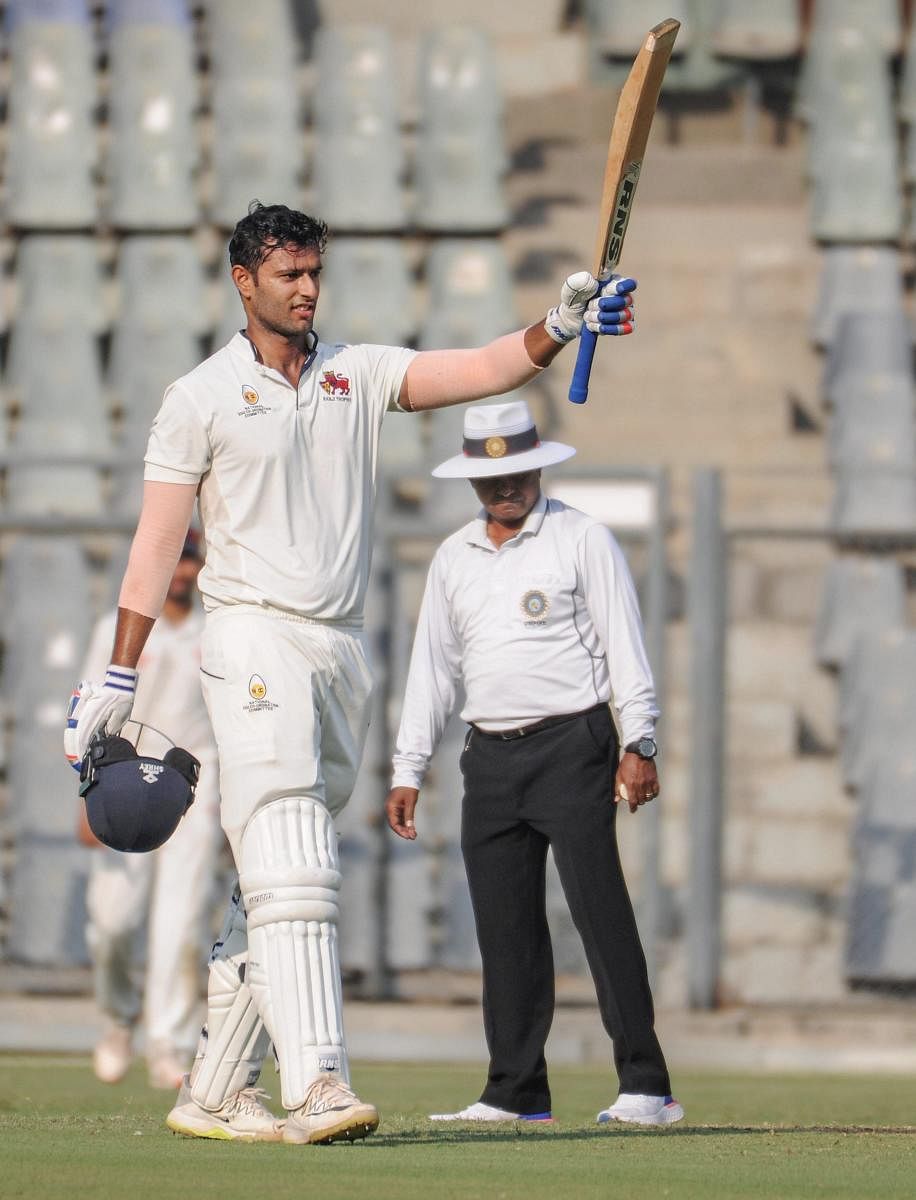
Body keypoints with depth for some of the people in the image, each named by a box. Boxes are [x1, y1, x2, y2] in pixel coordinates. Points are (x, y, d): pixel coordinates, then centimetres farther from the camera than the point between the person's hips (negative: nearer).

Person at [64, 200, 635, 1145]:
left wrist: (558, 328, -17)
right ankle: (317, 1086, -28)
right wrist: (118, 676, -7)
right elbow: (157, 541, -2)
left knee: (276, 885, 7)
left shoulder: (358, 376, 13)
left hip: (342, 647, 5)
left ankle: (212, 1094, 13)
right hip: (254, 639, -5)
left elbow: (482, 371, 2)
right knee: (292, 871, -18)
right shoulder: (201, 397, 1)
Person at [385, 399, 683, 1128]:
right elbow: (432, 666, 19)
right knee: (504, 929, 3)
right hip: (491, 758, 5)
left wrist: (639, 745, -11)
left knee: (600, 912, -12)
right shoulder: (454, 558, 16)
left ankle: (645, 1086, -14)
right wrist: (409, 770, 14)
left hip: (572, 746, -5)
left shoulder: (583, 540, 2)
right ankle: (517, 1092, 8)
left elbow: (624, 645, -2)